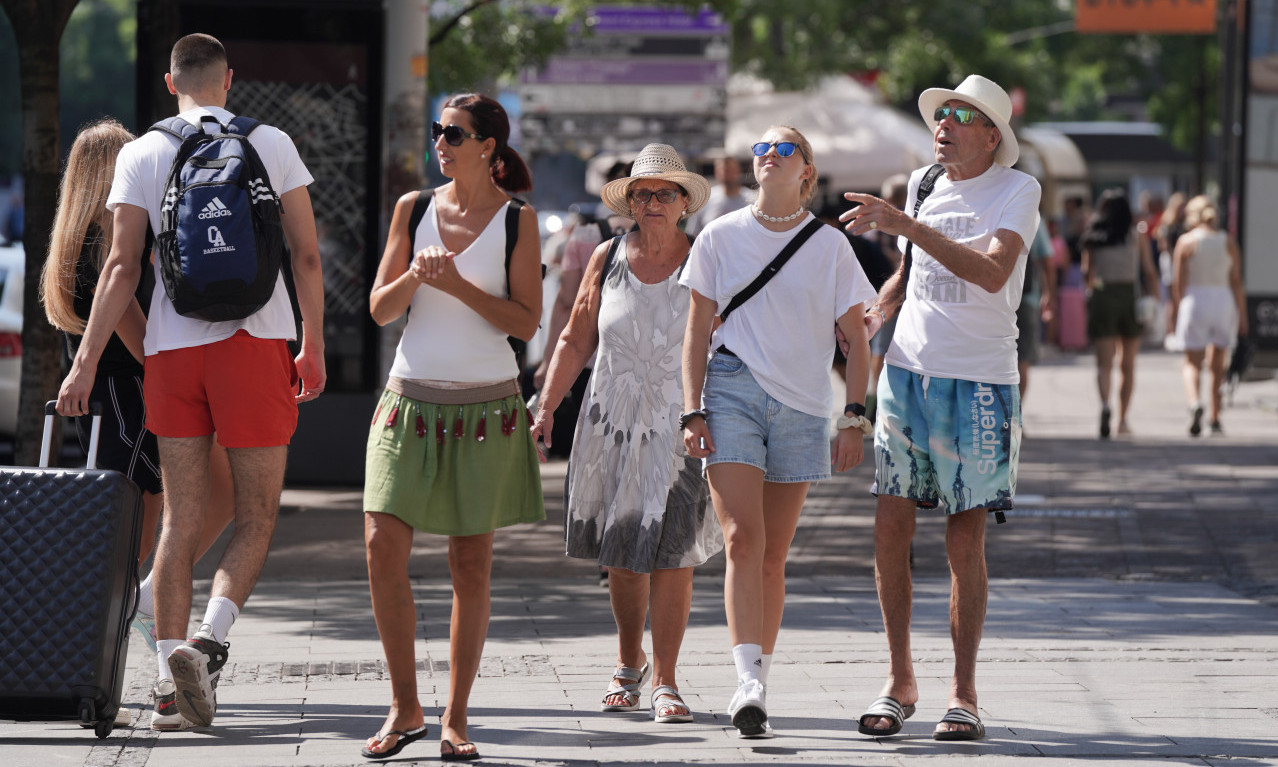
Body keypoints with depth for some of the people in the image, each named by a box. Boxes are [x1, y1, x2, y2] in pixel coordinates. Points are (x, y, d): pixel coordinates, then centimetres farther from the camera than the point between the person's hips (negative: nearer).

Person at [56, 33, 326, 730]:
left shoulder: (141, 154, 5)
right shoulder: (271, 144, 5)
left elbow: (122, 266, -3)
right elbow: (307, 257, 4)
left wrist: (87, 362, -2)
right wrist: (314, 347, 14)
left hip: (173, 346, 2)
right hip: (255, 342, -2)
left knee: (181, 521, 6)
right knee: (257, 517, 5)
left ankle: (168, 671, 1)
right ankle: (209, 640, -18)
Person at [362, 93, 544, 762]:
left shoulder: (516, 219, -1)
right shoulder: (414, 209, 6)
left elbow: (526, 322, -6)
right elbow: (379, 309, 6)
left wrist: (456, 284, -16)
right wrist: (414, 276, -14)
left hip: (485, 406, -2)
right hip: (412, 398, 2)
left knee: (471, 564, 1)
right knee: (382, 546, -9)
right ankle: (404, 707, 4)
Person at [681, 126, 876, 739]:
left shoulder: (830, 246, 5)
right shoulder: (720, 238, 6)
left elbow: (856, 342, 7)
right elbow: (697, 331, 8)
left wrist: (853, 419, -1)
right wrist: (692, 411, -1)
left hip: (801, 408, 1)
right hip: (733, 394, -1)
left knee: (772, 556, 5)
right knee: (742, 539, -16)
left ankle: (755, 686, 14)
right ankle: (749, 683, -24)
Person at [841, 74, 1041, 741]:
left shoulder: (1016, 190, -6)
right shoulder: (922, 184, 11)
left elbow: (992, 272, -23)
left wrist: (907, 226, -28)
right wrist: (875, 316, 5)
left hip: (979, 383, -5)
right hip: (907, 371, 5)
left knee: (965, 541, -3)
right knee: (890, 529, 0)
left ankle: (963, 694, 6)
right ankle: (899, 680, 12)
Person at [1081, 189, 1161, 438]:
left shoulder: (1093, 236, 2)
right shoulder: (1137, 234, 2)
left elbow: (1087, 273, 3)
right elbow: (1150, 272, -2)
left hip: (1102, 296, -1)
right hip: (1130, 296, 1)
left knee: (1104, 363, -4)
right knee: (1128, 365, 13)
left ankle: (1105, 404, -31)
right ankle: (1122, 420, 17)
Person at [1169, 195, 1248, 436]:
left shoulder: (1186, 241, -2)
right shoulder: (1229, 242, 3)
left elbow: (1178, 282, -5)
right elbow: (1237, 282, 1)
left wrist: (1174, 311, 3)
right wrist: (1242, 316, 5)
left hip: (1195, 301, -2)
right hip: (1224, 301, 2)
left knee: (1192, 364, 2)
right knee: (1217, 365, 11)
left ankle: (1195, 402, -26)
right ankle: (1215, 419, 10)